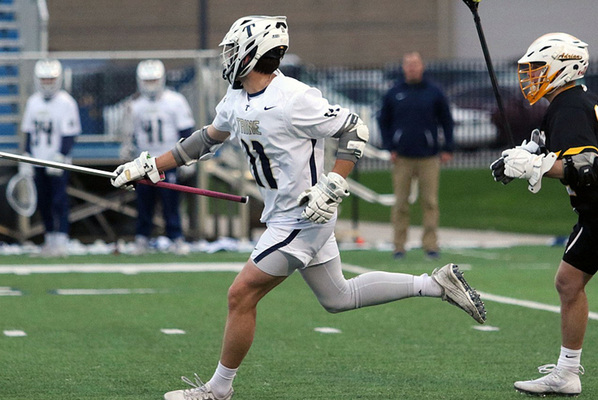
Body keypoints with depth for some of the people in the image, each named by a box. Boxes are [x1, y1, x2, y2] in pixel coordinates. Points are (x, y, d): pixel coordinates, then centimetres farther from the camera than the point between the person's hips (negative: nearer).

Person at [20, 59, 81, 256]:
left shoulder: (66, 103, -9)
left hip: (58, 162, -5)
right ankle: (50, 238, 17)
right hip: (38, 161, 6)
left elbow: (69, 135, -11)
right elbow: (29, 133, 14)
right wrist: (26, 160, 8)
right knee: (43, 202, 8)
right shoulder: (33, 102, 8)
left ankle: (61, 240, -6)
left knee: (59, 201, -8)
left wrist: (59, 158, -18)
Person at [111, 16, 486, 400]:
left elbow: (355, 130, -15)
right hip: (283, 216, 10)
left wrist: (333, 188, -21)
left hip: (301, 219, -10)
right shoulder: (237, 101, 4)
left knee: (241, 296, -7)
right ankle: (437, 283, 24)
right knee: (337, 298, 18)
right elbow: (207, 139, 21)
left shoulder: (293, 98, -22)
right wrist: (151, 166, 17)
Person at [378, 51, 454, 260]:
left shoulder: (434, 93, 5)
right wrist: (389, 148, 3)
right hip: (402, 158, 1)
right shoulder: (393, 94, 6)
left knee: (430, 202, -3)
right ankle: (399, 245, 7)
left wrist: (447, 148, 4)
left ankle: (430, 244, 1)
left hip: (428, 157, -1)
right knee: (401, 203, 1)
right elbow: (383, 121, 13)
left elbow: (447, 121, 11)